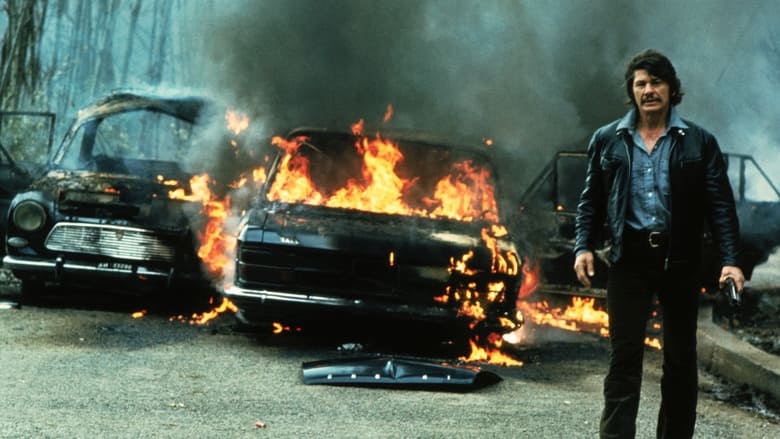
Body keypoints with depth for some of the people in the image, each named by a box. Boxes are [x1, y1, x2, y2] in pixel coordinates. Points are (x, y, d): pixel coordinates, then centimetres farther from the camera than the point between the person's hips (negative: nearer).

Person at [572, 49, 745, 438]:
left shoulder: (699, 142, 3)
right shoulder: (607, 140, 7)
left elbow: (720, 205, 0)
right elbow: (591, 201, 10)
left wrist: (730, 259, -10)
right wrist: (584, 247, -4)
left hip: (680, 260, 0)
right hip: (629, 258, 0)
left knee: (680, 357, 9)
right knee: (624, 354, -5)